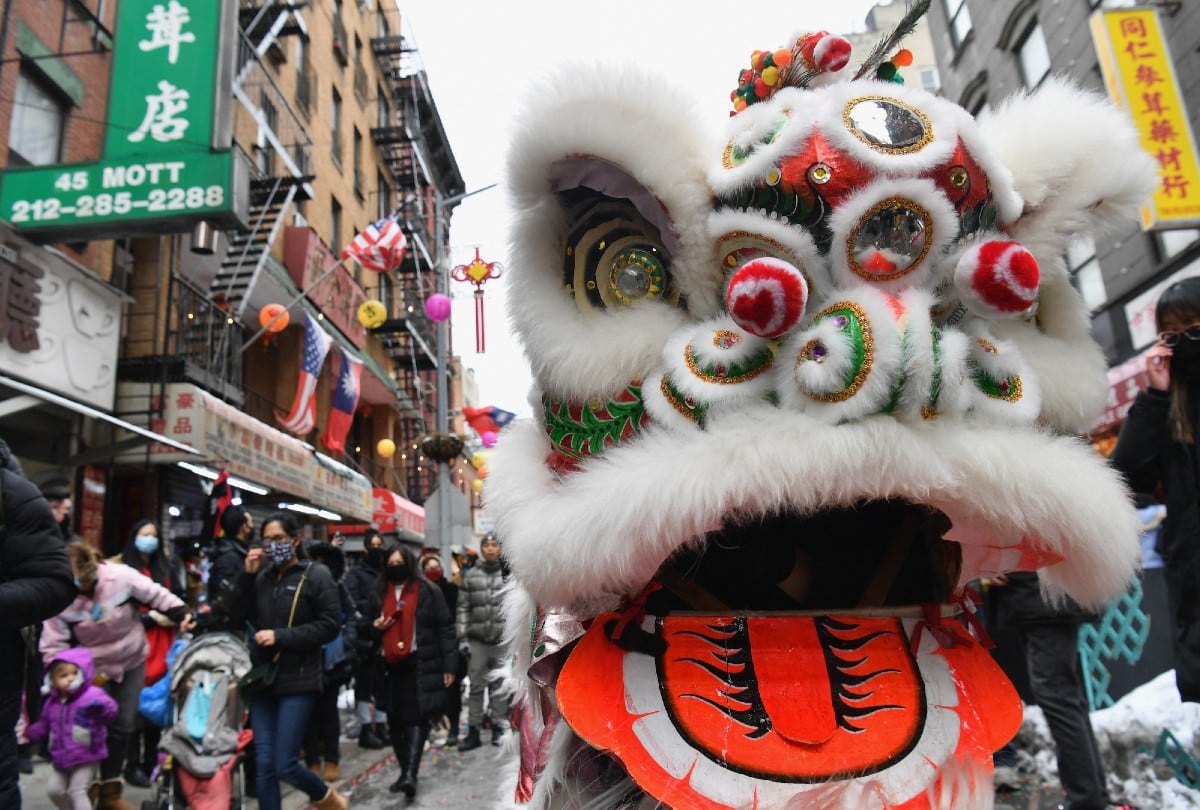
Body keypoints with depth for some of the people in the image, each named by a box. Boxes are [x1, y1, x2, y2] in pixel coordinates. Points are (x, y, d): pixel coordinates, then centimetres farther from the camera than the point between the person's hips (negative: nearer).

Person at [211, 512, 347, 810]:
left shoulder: (316, 575, -5)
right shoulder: (260, 577, 5)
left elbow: (328, 627, -9)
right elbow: (230, 618, 1)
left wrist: (280, 636, -15)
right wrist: (246, 576, -7)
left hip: (298, 681, -4)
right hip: (262, 679, 4)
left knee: (284, 765, -4)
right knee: (264, 765, 6)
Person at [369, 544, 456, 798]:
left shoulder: (427, 591, 0)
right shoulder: (378, 593, 12)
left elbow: (445, 628, -1)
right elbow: (370, 626, 24)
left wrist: (449, 665, -7)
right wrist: (375, 628, -2)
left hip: (420, 665, -4)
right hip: (390, 665, 5)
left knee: (417, 718, -11)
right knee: (395, 720, 7)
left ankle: (410, 773, -14)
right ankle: (406, 772, 20)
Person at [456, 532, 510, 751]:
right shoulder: (471, 575, 6)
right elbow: (463, 607, 5)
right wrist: (462, 637, 0)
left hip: (502, 638, -1)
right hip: (476, 638, 1)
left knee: (499, 687, 8)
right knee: (476, 686, 6)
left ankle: (498, 728, 20)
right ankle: (473, 731, 14)